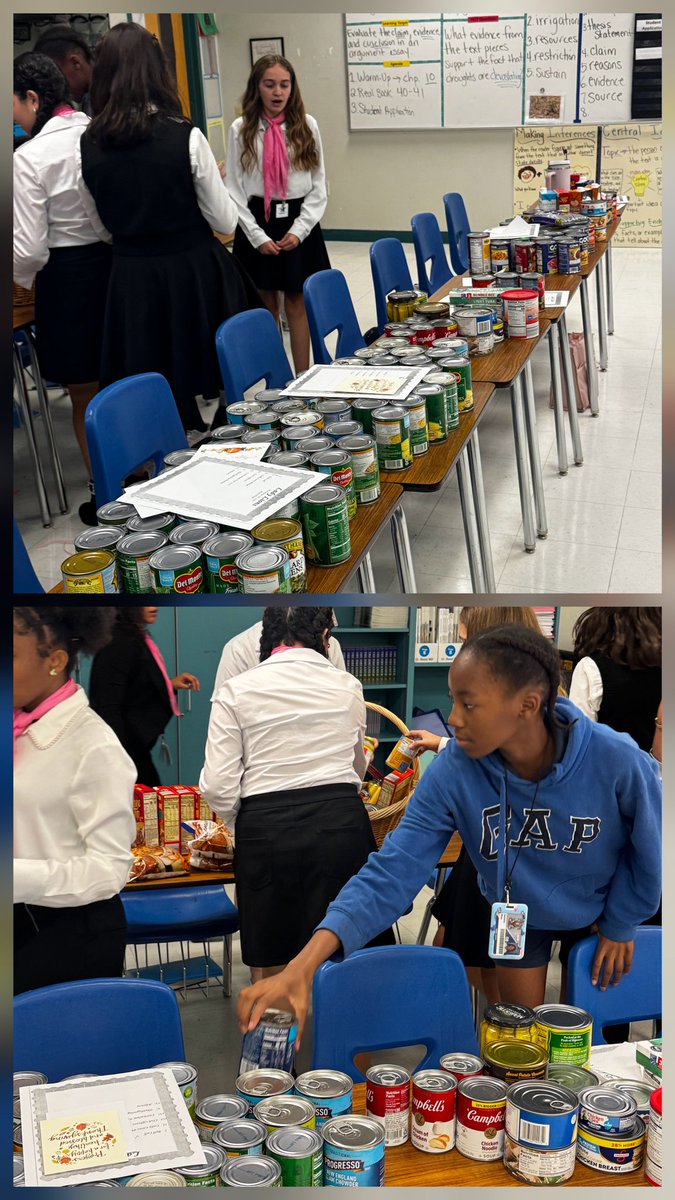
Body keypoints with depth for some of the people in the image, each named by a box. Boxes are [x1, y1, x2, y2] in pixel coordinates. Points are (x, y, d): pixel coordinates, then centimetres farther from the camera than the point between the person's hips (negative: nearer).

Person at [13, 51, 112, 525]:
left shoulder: (30, 156, -16)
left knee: (85, 397, 8)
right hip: (116, 266, 5)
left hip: (68, 276, -5)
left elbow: (30, 249, -13)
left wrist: (24, 277, 8)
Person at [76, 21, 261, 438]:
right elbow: (225, 222, -7)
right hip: (194, 275, -3)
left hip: (130, 282, 3)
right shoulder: (185, 137, -14)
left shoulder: (89, 147, -3)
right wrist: (213, 181, 11)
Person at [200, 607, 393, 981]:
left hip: (265, 828, -1)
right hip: (341, 823, 1)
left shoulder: (235, 691, 1)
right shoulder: (347, 687, 8)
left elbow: (218, 786, -4)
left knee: (273, 969, 12)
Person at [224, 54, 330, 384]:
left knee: (297, 303, 3)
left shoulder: (307, 126, 1)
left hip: (298, 223, 0)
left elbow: (319, 186, 2)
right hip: (257, 224, 0)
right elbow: (234, 189, -2)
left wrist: (299, 230, -8)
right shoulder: (241, 130, -2)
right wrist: (258, 236, -9)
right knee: (265, 305, 6)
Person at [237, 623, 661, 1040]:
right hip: (518, 914, 1)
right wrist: (302, 967, -47)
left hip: (597, 912, -1)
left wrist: (621, 926, -3)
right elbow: (393, 870, -34)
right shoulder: (453, 771, -32)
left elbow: (647, 851, -18)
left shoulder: (616, 761, -37)